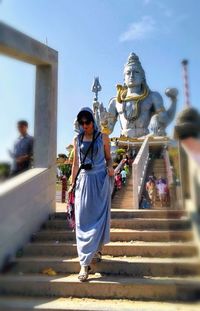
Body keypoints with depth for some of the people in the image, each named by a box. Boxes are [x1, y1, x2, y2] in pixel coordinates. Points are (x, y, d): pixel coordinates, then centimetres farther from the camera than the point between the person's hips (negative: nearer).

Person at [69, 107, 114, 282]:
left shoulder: (103, 137, 3)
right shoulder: (77, 140, 9)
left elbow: (108, 158, 10)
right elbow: (75, 164, 13)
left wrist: (110, 167, -11)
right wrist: (72, 184, 12)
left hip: (101, 180, -1)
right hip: (84, 181, 1)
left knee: (99, 218, 4)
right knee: (83, 220, -3)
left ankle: (96, 249, 28)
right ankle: (85, 264, 2)